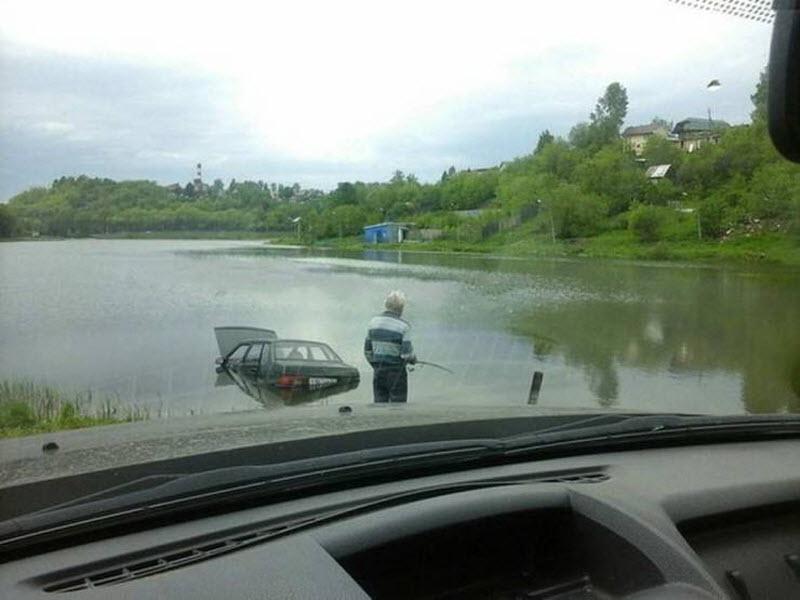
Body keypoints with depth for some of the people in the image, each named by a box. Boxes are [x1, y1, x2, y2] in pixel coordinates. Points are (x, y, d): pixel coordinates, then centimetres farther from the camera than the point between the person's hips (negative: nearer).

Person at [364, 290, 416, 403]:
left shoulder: (374, 321, 2)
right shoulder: (402, 326, -14)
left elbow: (367, 349, 7)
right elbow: (406, 353, -16)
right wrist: (413, 359, 5)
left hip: (378, 372, 5)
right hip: (396, 372, -5)